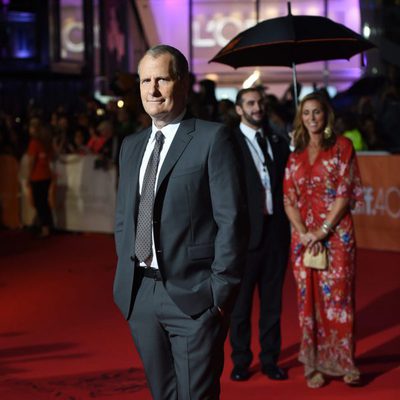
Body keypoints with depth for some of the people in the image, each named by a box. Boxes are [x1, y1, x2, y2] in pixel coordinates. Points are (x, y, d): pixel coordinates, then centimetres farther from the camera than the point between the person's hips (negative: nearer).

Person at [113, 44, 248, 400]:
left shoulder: (213, 138, -6)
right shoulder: (132, 146, 14)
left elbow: (231, 219, -10)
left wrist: (221, 290, -13)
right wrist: (127, 278, 9)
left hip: (193, 295, -6)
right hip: (139, 294, 6)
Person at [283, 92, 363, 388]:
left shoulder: (342, 147, 1)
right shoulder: (296, 155, 12)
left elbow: (344, 193, -6)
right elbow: (289, 199, 7)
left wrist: (322, 231, -12)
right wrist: (304, 233, -8)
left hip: (336, 233, -3)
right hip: (303, 236, 3)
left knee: (338, 296, -2)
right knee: (309, 299, 5)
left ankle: (344, 362, 8)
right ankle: (315, 363, 12)